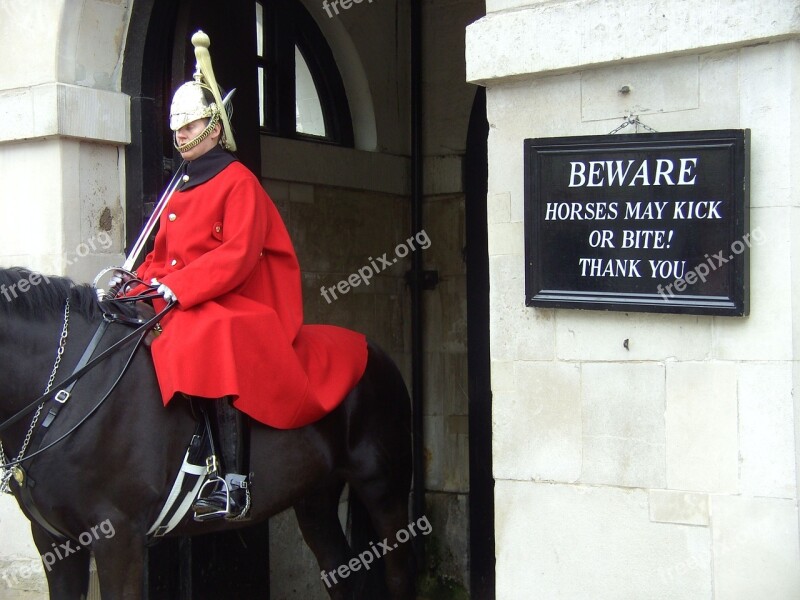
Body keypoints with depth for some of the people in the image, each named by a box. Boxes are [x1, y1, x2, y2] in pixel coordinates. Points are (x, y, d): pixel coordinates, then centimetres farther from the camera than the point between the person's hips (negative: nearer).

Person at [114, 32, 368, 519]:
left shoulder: (238, 181, -5)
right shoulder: (182, 190, 19)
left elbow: (237, 256, -17)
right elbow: (162, 257, 21)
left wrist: (175, 290, -24)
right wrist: (142, 285, -1)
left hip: (238, 307, -9)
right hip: (186, 310, 9)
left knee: (213, 343, -37)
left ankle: (234, 484, -40)